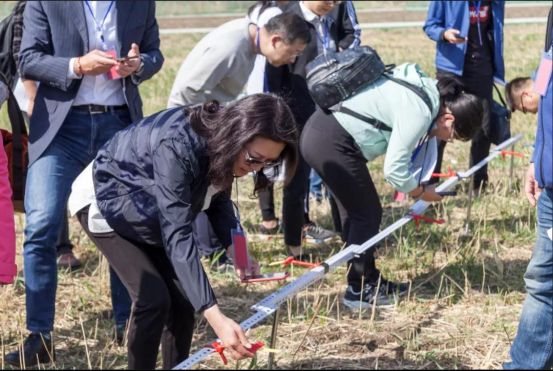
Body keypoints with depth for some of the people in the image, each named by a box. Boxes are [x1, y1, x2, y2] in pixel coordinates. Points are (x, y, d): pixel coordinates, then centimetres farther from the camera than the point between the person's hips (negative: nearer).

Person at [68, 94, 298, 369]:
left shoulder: (220, 141, -17)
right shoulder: (176, 145, -41)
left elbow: (217, 198, 2)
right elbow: (177, 235, -45)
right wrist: (215, 317, -50)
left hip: (145, 211, 7)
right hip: (105, 201, -7)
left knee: (183, 299, -3)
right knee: (153, 297, -20)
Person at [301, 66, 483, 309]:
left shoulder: (425, 89, 9)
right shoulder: (419, 113, -20)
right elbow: (394, 169, -18)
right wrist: (422, 193, -2)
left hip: (320, 131, 10)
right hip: (332, 143, -10)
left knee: (356, 213, 17)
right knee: (367, 214, 0)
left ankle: (368, 280, 28)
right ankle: (358, 291, 9)